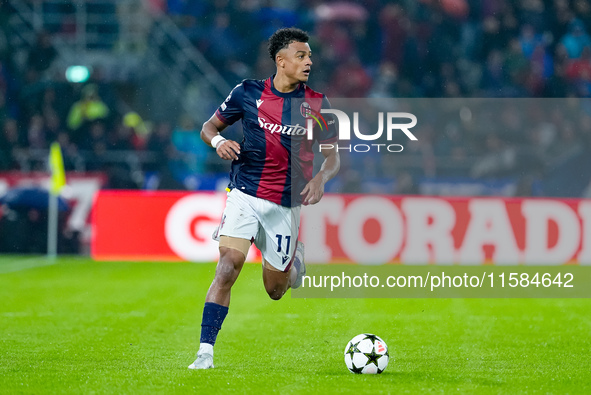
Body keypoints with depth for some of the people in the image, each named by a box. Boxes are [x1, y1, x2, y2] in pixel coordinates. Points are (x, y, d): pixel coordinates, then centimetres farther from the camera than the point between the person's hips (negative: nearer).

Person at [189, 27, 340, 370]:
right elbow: (209, 127, 10)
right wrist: (218, 141, -13)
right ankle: (205, 351, -20)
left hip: (286, 206, 1)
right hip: (246, 196, -1)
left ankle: (295, 260, 45)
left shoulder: (317, 104, 0)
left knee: (276, 290, 9)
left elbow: (333, 156, 8)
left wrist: (321, 178, -13)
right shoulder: (248, 93, -1)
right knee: (228, 266, -21)